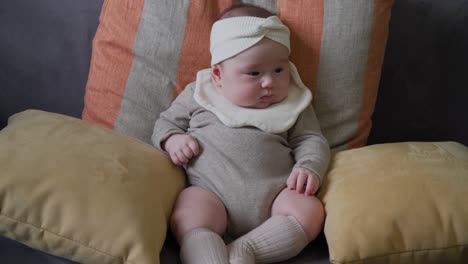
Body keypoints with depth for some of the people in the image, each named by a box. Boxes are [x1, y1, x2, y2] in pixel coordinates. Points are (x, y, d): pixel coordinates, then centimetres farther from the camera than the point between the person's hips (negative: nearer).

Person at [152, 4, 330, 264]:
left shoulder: (293, 104, 13)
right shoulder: (198, 95, 14)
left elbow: (312, 140, 14)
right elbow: (166, 122, 23)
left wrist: (309, 167, -8)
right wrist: (172, 140, -1)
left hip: (273, 195, 2)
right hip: (211, 193, -1)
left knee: (311, 212, -25)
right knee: (186, 221, -31)